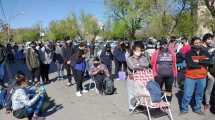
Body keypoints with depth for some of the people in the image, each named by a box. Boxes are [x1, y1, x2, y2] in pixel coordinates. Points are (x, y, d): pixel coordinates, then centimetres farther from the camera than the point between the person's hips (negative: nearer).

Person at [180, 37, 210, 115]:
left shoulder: (205, 53, 5)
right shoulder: (189, 53, -6)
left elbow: (208, 62, -11)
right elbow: (190, 64, -20)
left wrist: (198, 61, -18)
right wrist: (201, 64, -13)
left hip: (202, 78, 3)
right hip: (190, 77, -3)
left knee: (199, 95, 15)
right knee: (187, 95, 2)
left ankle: (197, 109, 32)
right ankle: (184, 109, 17)